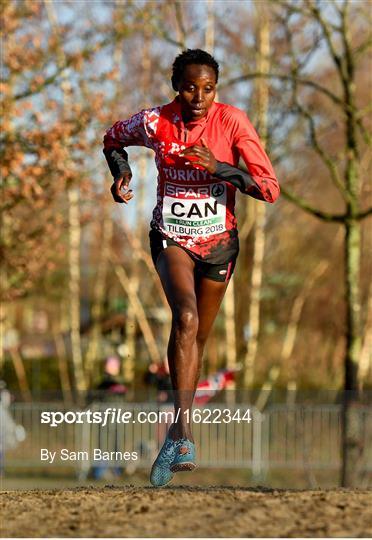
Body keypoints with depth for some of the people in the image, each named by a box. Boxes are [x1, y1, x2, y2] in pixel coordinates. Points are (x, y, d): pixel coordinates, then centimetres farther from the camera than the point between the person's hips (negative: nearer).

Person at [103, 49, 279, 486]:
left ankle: (177, 433, 32)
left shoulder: (233, 122, -14)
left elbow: (270, 189, -17)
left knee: (198, 337, 12)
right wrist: (121, 173, -6)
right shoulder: (154, 123, -11)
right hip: (171, 237, -2)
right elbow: (113, 139, 13)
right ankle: (184, 436, -33)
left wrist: (220, 167, -29)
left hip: (218, 241, 2)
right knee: (186, 318, -27)